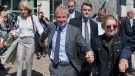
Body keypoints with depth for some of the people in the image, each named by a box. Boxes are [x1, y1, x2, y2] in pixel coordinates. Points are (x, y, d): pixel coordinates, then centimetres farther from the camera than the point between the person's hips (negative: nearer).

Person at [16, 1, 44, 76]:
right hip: (21, 41, 4)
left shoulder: (34, 17, -7)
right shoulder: (19, 17, 7)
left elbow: (39, 28, -10)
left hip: (30, 41, -3)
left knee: (28, 61, 6)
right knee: (19, 60, 0)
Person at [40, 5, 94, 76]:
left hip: (69, 68, -2)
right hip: (54, 67, 2)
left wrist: (90, 52, -34)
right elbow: (44, 34, 22)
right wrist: (41, 41, 40)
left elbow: (84, 45, -13)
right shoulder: (51, 26, 0)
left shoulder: (75, 31, -10)